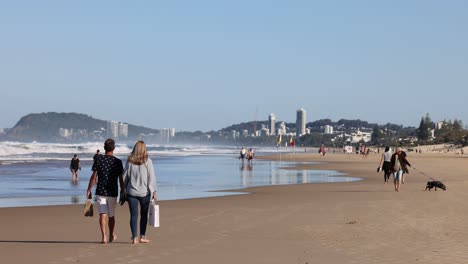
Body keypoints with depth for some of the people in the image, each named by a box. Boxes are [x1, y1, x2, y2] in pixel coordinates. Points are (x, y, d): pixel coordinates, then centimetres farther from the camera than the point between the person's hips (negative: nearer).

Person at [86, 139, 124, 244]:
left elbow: (94, 176, -6)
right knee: (111, 215, 15)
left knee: (103, 214, -4)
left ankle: (104, 236, -18)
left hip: (100, 192, -1)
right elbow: (120, 179, 0)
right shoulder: (118, 161, -2)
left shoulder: (98, 159, -4)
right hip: (113, 192, 1)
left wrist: (89, 190, 0)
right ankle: (111, 235, 31)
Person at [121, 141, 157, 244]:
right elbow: (152, 177, -5)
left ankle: (134, 237, -1)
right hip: (144, 192, -1)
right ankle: (142, 236, 15)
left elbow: (125, 177, 3)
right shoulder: (147, 161, -5)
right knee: (144, 214, 11)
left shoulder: (130, 161, -1)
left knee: (133, 215, 3)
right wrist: (154, 191, 2)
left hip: (131, 192, 1)